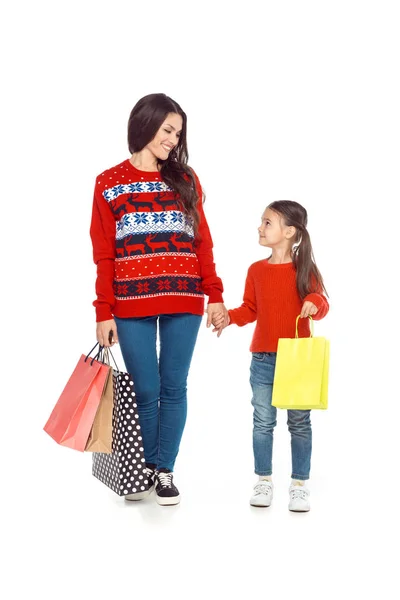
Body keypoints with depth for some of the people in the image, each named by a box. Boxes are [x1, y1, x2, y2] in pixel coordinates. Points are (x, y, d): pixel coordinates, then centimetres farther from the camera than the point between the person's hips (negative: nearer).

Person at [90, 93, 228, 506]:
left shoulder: (185, 180, 12)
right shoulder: (109, 184, 6)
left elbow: (202, 242, 10)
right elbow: (104, 255, 3)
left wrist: (214, 296, 2)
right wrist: (104, 312, -2)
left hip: (183, 303, 2)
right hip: (132, 305, -2)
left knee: (174, 388, 5)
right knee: (146, 390, 1)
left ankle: (166, 471, 17)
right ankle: (145, 468, 20)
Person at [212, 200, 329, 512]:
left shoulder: (305, 269, -4)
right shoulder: (257, 270, 5)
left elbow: (321, 303, -6)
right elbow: (250, 309, 7)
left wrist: (315, 303, -28)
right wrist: (229, 317, -10)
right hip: (263, 360, 3)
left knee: (299, 422, 7)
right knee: (263, 422, 9)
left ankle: (300, 484, 18)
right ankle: (264, 480, 22)